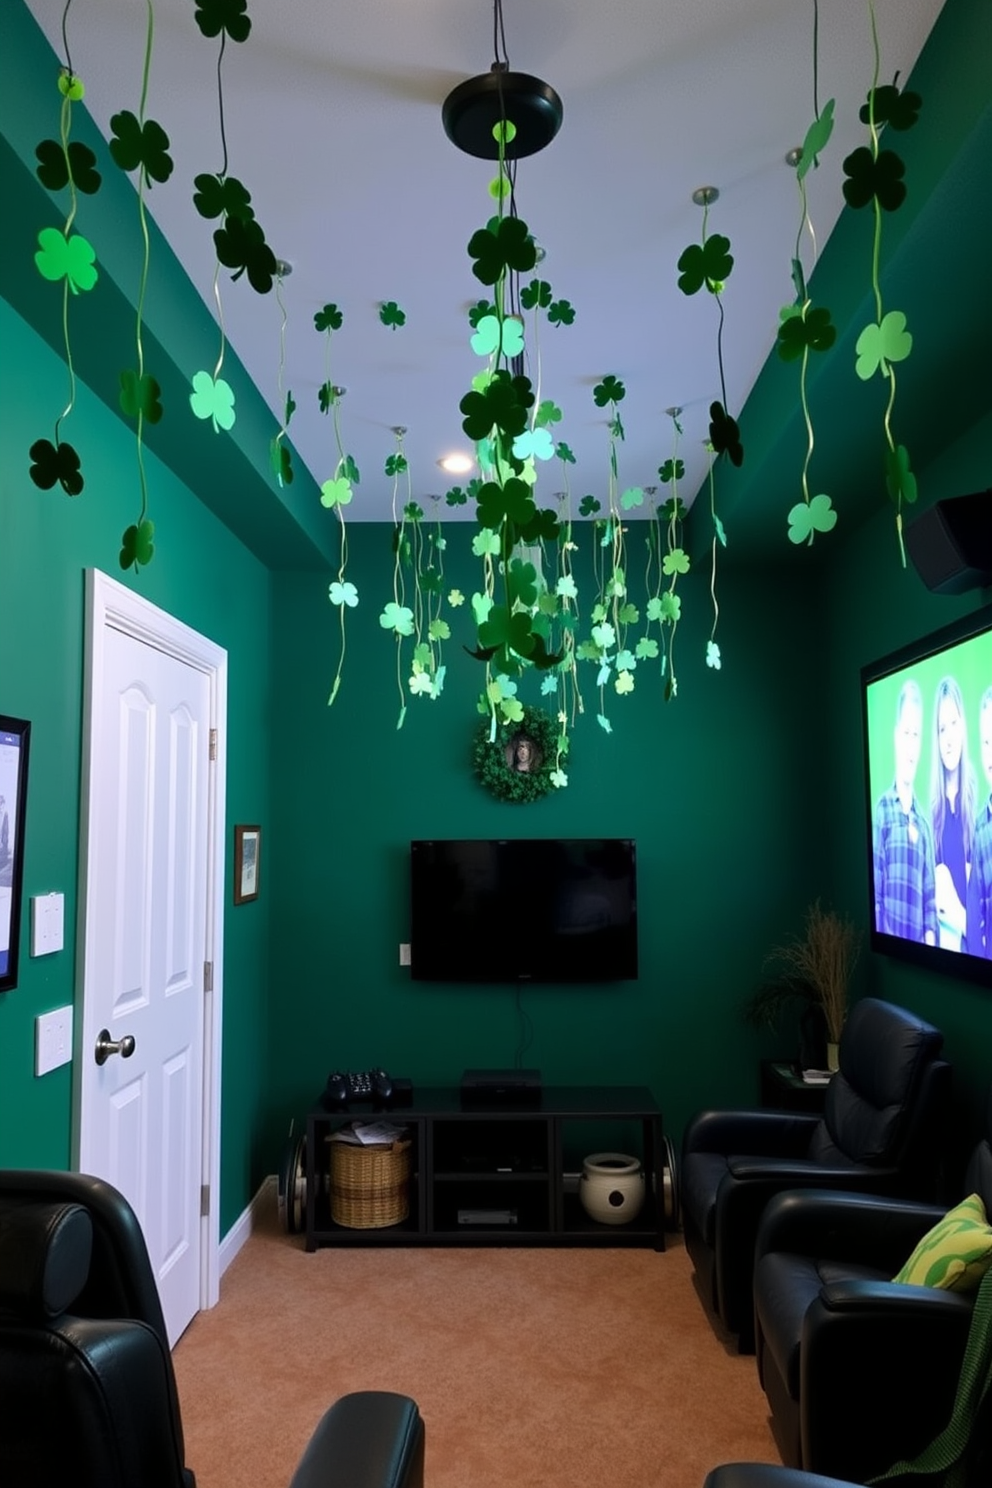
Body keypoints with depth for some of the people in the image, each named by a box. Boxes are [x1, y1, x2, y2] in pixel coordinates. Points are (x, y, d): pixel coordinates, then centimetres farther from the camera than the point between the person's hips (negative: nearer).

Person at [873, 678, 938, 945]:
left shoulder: (924, 822, 12)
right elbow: (874, 890, -7)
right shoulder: (882, 809, -3)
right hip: (889, 941, -5)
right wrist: (881, 936, -15)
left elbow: (930, 895, 13)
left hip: (919, 943, 5)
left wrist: (930, 934, -2)